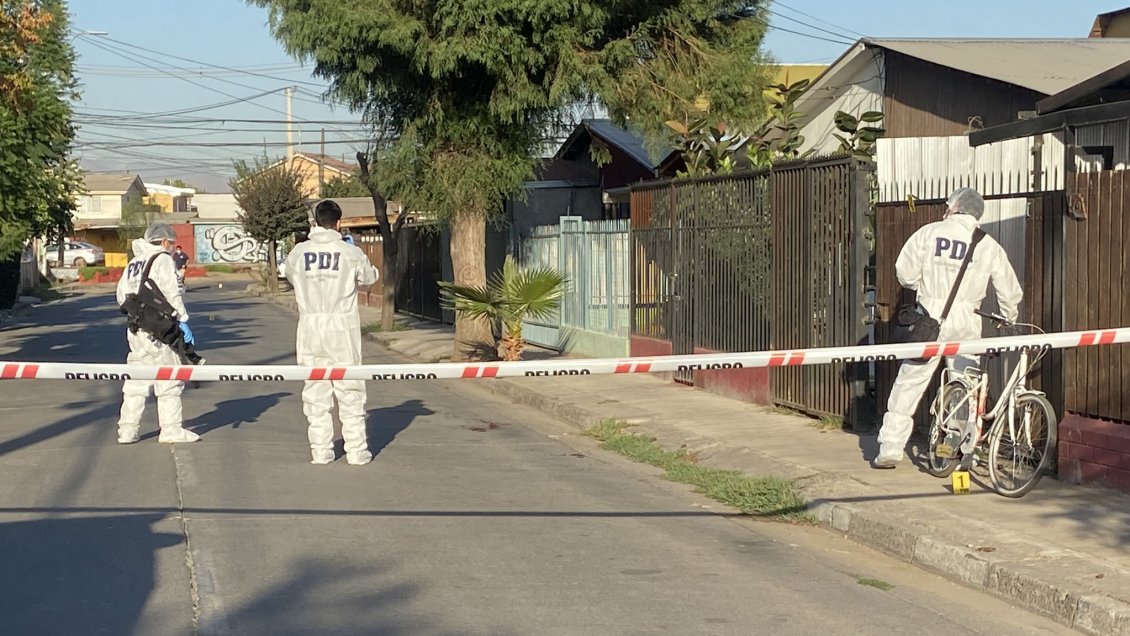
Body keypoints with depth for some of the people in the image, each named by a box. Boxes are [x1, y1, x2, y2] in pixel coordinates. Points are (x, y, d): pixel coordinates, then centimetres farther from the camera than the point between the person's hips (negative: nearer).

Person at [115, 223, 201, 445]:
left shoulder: (134, 262, 18)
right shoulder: (163, 260, -5)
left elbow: (122, 295, 16)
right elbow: (171, 293, -15)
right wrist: (182, 321, -14)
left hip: (135, 328, 7)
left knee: (136, 379, 11)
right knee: (168, 377, -1)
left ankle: (127, 429, 11)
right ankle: (171, 429, 0)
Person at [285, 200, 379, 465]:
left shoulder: (299, 252, -1)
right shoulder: (351, 253, -7)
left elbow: (291, 277, 17)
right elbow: (370, 277, 11)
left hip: (310, 328, 2)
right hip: (342, 328, -2)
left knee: (316, 393, 8)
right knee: (350, 392, 5)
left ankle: (320, 451, 9)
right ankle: (357, 451, 6)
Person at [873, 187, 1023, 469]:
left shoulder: (929, 232, 0)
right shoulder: (989, 246, 5)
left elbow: (905, 272, -2)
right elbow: (1009, 292, 8)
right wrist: (1008, 320, 26)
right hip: (965, 323, 1)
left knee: (909, 384, 5)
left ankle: (889, 450, 5)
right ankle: (965, 452, 14)